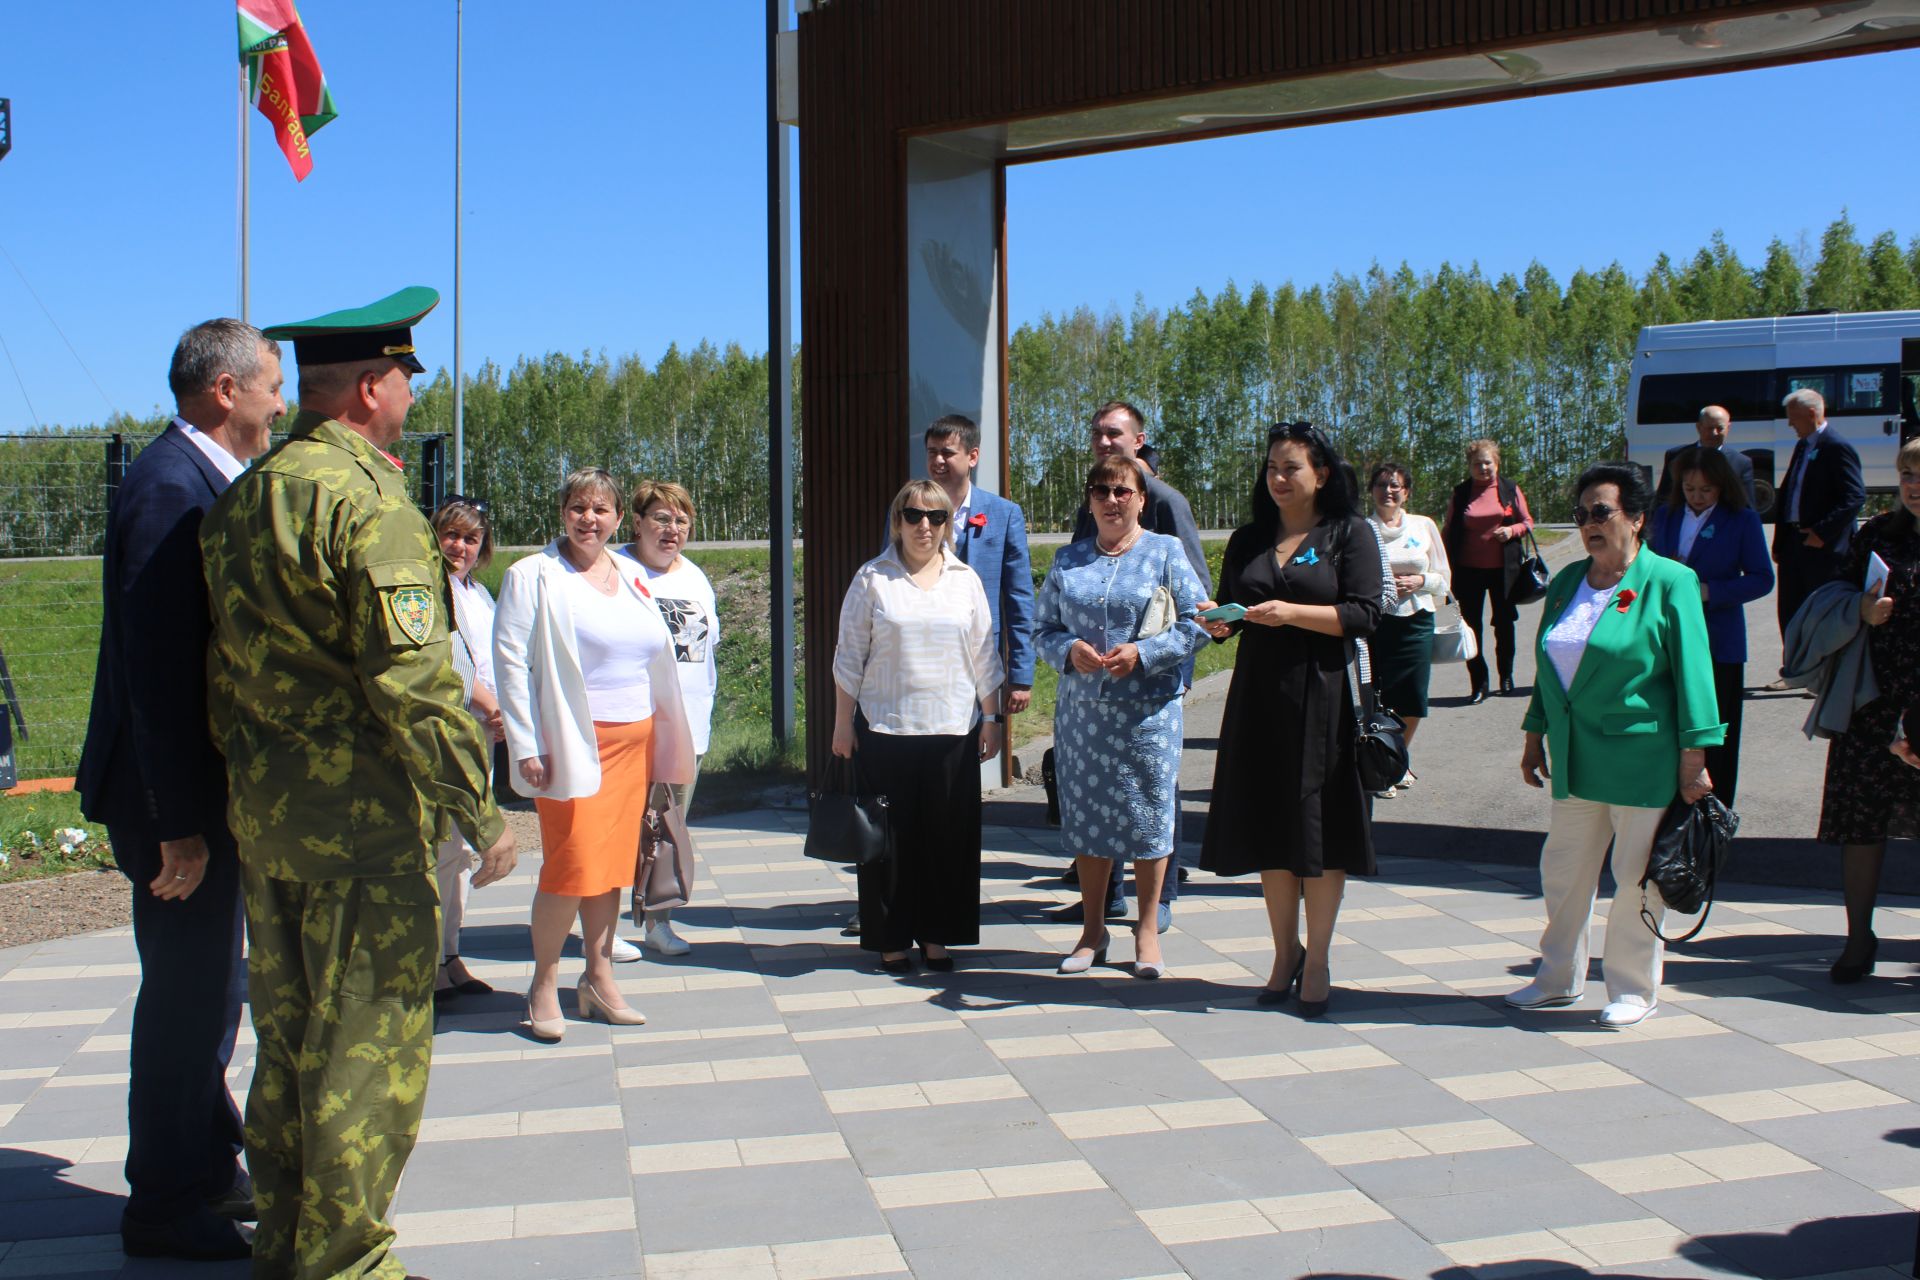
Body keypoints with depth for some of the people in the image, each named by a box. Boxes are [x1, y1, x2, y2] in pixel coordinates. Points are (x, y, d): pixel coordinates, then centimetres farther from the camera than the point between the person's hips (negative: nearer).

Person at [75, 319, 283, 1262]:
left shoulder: (203, 481, 11)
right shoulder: (171, 488, -20)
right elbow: (157, 664, -24)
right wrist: (180, 822, -23)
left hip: (203, 789, 10)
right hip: (175, 795, -10)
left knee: (208, 988, 20)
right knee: (187, 996, 2)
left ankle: (209, 1169, 35)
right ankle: (166, 1209, 17)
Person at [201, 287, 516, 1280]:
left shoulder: (241, 499, 11)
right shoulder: (368, 501, -16)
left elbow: (220, 668, 16)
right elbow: (412, 680, -21)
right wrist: (479, 810, -14)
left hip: (260, 814, 9)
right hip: (360, 811, -9)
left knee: (289, 1032, 18)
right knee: (370, 1040, 2)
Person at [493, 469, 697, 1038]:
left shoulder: (633, 575, 13)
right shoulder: (533, 576, -4)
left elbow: (658, 659, 17)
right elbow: (510, 661, -8)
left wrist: (665, 743, 13)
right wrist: (525, 747, -14)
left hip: (633, 739, 5)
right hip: (571, 744, -5)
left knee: (613, 863, 9)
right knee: (572, 867, -7)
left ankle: (599, 979, 20)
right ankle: (544, 986, 9)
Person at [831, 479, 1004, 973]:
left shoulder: (966, 580, 8)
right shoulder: (872, 579, 2)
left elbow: (984, 655, 11)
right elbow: (850, 655, 3)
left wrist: (991, 717, 8)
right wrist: (843, 723, 1)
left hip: (953, 729, 2)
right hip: (885, 728, -2)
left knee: (948, 835, 5)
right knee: (891, 835, 3)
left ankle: (937, 934, 18)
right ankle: (892, 938, 14)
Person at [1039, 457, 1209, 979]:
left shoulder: (1165, 553, 2)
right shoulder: (1068, 560, 10)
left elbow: (1197, 623, -3)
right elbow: (1044, 629, 11)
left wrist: (1143, 652, -15)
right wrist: (1069, 650, -11)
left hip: (1147, 710, -3)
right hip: (1081, 710, 3)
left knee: (1147, 814, 1)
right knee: (1086, 815, 7)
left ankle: (1148, 931, 15)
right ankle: (1092, 931, 20)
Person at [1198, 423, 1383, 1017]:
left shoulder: (1350, 534, 1)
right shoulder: (1248, 540, 14)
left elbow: (1365, 613, -8)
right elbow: (1229, 611, 15)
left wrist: (1293, 613, -19)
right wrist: (1219, 624, -8)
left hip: (1323, 697, -4)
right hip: (1259, 696, 4)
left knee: (1319, 827, -1)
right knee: (1269, 827, 6)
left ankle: (1317, 961, 9)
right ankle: (1285, 952, 18)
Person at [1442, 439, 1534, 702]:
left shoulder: (1510, 490, 2)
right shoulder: (1460, 493, 3)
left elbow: (1527, 522, 8)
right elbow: (1448, 530, 7)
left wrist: (1512, 530, -13)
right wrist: (1444, 563, -1)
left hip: (1503, 569, 0)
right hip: (1469, 569, 0)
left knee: (1504, 624, 12)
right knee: (1471, 626, -1)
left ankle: (1506, 676, 30)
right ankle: (1479, 685, 6)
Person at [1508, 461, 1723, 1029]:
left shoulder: (1669, 583, -6)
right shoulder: (1566, 583, 11)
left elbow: (1692, 673, -9)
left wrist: (1693, 758, -12)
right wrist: (1535, 737, 16)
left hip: (1643, 759, -6)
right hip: (1576, 760, 6)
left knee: (1636, 878, 3)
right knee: (1562, 871, 12)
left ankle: (1633, 989, 18)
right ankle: (1558, 979, 27)